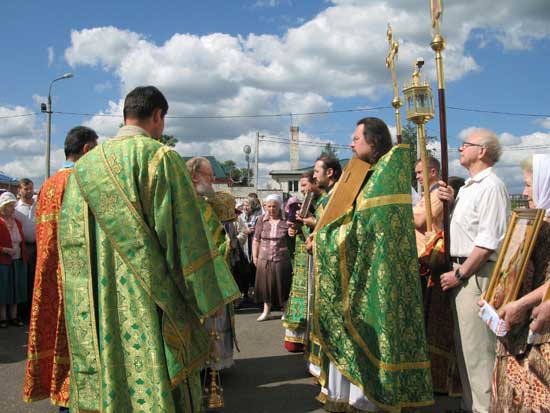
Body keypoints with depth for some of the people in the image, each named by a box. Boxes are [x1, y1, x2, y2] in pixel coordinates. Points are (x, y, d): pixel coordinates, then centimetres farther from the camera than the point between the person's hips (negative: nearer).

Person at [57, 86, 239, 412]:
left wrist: (88, 302, 16)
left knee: (104, 380, 14)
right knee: (159, 377, 4)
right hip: (150, 301, -5)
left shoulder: (85, 165, 8)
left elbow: (70, 238, 9)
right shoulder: (162, 157, -9)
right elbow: (186, 230, -12)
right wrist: (207, 297, -6)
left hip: (99, 306, 6)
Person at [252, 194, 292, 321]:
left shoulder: (286, 220, -4)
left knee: (282, 285, 6)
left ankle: (285, 310, 22)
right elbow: (256, 240, 9)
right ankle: (266, 310, 23)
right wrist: (254, 256, 6)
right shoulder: (262, 221, 4)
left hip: (281, 259, -2)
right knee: (266, 285, 9)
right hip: (264, 259, 2)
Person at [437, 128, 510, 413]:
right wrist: (451, 202, 7)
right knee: (464, 343, 17)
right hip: (463, 269, 10)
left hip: (477, 273, -10)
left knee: (477, 346, -3)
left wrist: (460, 274, -16)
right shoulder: (468, 186, 17)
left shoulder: (491, 186, -14)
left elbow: (488, 241, -20)